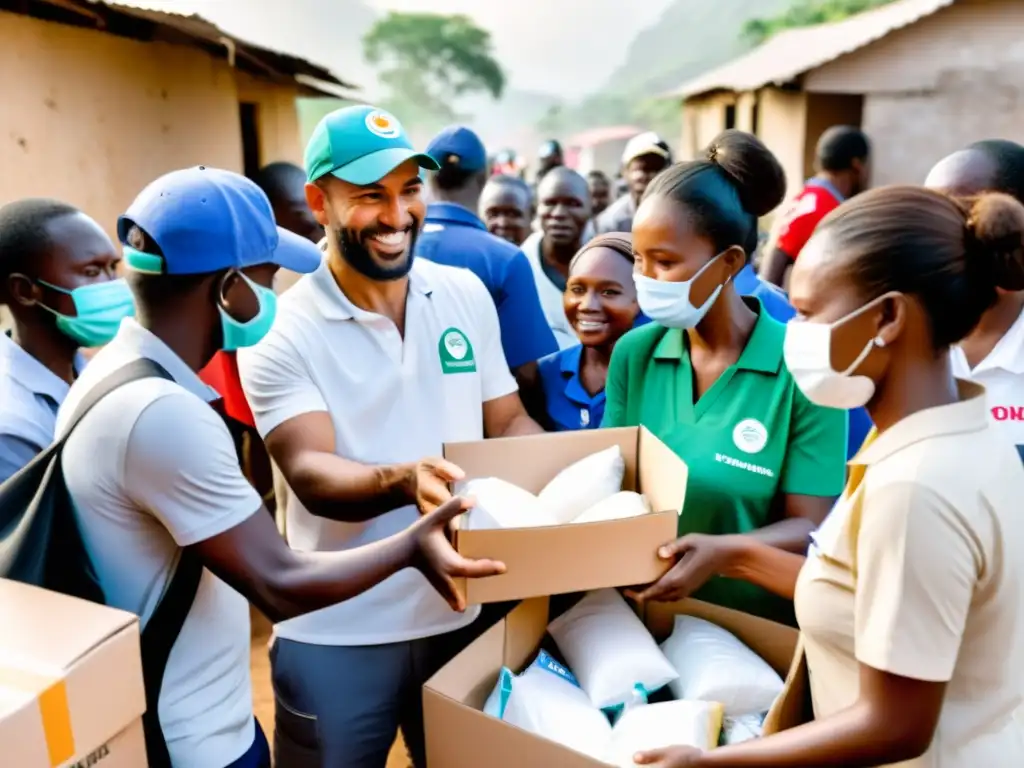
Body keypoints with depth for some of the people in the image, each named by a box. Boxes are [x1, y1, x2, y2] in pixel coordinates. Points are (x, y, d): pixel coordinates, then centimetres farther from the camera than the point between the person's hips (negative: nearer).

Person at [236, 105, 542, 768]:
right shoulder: (281, 331, -11)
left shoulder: (466, 294, 1)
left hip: (460, 614, 4)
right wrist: (405, 480, -39)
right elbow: (311, 474, -20)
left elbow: (509, 422, 6)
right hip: (338, 637, -3)